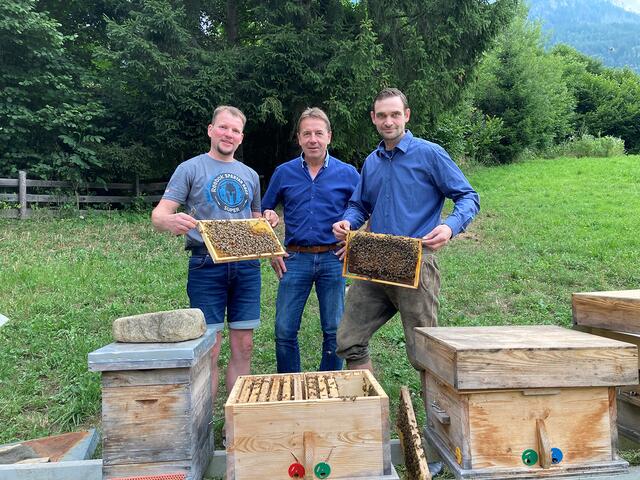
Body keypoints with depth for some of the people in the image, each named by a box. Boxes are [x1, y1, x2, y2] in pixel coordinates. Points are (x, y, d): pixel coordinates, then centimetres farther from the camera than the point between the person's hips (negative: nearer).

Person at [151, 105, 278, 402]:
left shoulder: (250, 175, 18)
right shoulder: (190, 169, 4)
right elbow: (158, 215, -4)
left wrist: (267, 221, 2)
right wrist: (170, 221, -28)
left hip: (247, 264, 4)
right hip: (207, 264, -4)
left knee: (243, 347, 7)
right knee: (209, 350, -3)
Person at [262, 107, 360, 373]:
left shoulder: (347, 173, 4)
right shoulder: (284, 173, 7)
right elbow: (264, 213, 16)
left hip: (333, 259, -1)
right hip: (295, 259, 1)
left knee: (334, 331, 6)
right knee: (284, 331, 2)